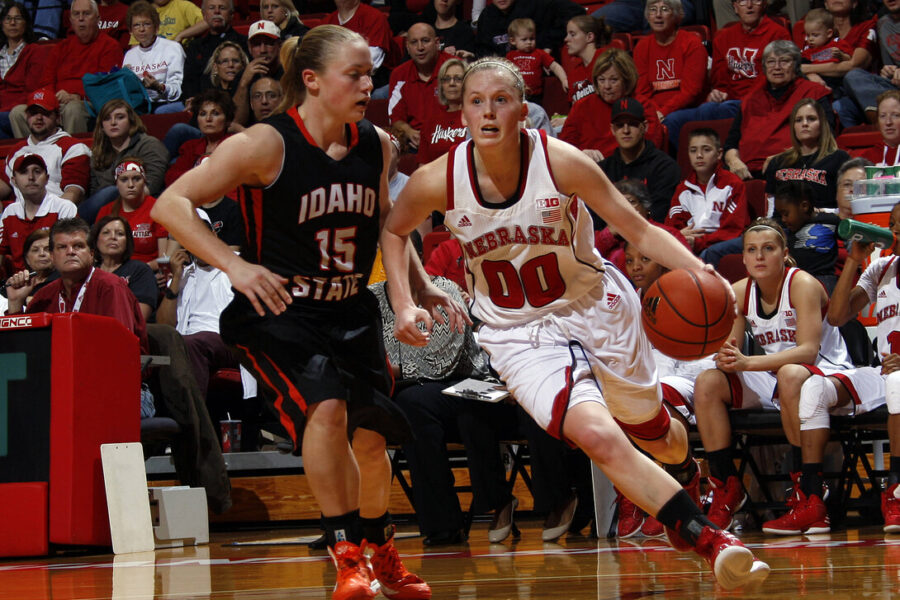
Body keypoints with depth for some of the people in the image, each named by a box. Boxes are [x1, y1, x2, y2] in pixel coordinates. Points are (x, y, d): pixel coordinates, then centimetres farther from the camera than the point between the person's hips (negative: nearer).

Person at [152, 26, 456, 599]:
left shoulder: (376, 146, 0)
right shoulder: (268, 144, -18)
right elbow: (171, 205, -19)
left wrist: (424, 287, 10)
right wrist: (235, 266, -28)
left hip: (352, 312, 6)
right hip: (280, 311, -5)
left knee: (371, 435, 7)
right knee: (326, 407, -28)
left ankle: (383, 554, 35)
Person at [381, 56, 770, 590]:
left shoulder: (561, 163, -20)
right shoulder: (438, 181, -16)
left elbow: (640, 230, -14)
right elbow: (394, 231, 6)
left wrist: (699, 272, -30)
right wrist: (404, 305, -6)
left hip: (597, 309, 1)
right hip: (520, 335, -1)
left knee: (654, 435, 19)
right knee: (597, 435, -26)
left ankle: (688, 474, 58)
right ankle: (706, 538, -15)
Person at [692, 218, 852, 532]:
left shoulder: (802, 284, -18)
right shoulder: (739, 292, -1)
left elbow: (808, 351, -28)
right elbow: (730, 351, -4)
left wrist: (747, 362, -39)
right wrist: (724, 357, -31)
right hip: (773, 380, 6)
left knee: (791, 375, -39)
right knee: (707, 383, -14)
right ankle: (727, 489, -7)